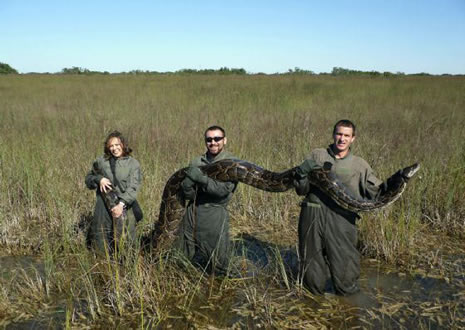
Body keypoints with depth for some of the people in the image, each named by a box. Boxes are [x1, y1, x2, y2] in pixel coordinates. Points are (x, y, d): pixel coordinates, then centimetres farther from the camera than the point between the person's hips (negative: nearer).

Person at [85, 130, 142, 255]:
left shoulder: (133, 164, 0)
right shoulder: (101, 161, 8)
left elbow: (133, 188, -9)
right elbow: (88, 179, 17)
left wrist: (122, 204, -23)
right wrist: (99, 179, -5)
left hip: (123, 207, -2)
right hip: (103, 207, 2)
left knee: (124, 244, 0)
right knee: (101, 243, 7)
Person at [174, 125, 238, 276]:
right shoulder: (197, 162, 7)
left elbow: (223, 189, -16)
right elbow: (187, 193, 0)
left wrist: (200, 178, -18)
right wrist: (188, 182, -21)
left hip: (215, 214, -4)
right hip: (193, 212, 4)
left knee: (217, 263, 4)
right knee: (185, 258, 14)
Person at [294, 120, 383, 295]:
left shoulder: (359, 165, 11)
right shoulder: (317, 155, 10)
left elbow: (376, 193, 6)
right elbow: (302, 190, 7)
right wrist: (302, 174, -12)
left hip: (341, 220, 0)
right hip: (312, 216, 1)